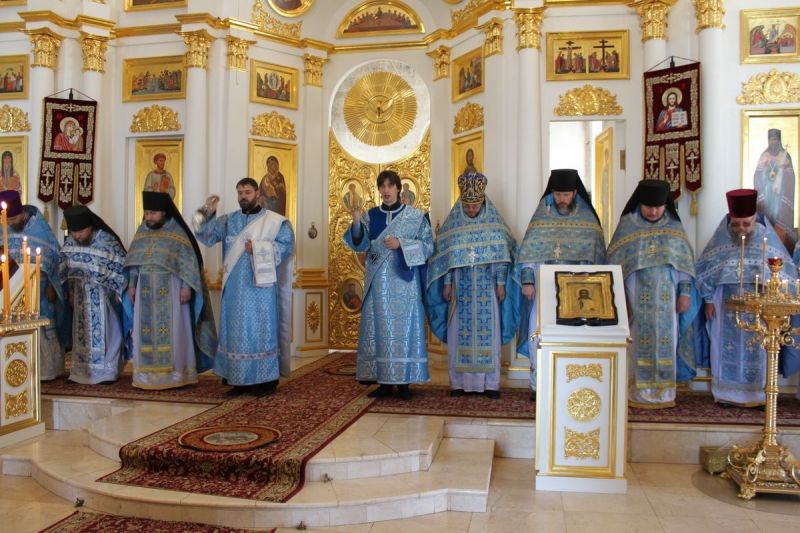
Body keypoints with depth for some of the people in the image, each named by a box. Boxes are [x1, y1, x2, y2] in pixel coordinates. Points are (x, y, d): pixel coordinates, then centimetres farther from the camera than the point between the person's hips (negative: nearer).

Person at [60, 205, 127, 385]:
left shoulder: (107, 241, -19)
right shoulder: (70, 242, -3)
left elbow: (120, 268, -12)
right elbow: (65, 269, 9)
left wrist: (117, 293, -10)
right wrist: (70, 292, 10)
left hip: (104, 295, -5)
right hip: (81, 297, 5)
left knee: (104, 332, 3)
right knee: (82, 332, 11)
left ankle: (107, 371, 13)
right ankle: (82, 371, 21)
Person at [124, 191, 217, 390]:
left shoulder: (177, 232, -6)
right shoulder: (141, 233, 10)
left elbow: (188, 262, -9)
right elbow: (133, 261, 15)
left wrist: (186, 287, -15)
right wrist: (131, 285, 10)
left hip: (170, 291, -5)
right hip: (146, 291, 5)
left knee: (172, 332, -2)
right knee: (146, 332, 5)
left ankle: (174, 374, 5)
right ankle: (147, 374, 12)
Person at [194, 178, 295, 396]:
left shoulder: (275, 221, 0)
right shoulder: (228, 220, 13)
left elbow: (287, 246, -8)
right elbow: (207, 236, 4)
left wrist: (258, 248, -13)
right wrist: (208, 214, -11)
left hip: (261, 285, -4)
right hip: (235, 287, 4)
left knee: (262, 330, -1)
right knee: (237, 331, 7)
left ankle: (267, 379, 6)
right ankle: (240, 380, 14)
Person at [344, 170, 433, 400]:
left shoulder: (416, 216, 2)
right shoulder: (370, 216, 8)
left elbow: (428, 246, -2)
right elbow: (361, 245, -4)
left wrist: (401, 244, -15)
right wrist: (356, 223, -21)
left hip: (404, 283, -2)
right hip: (378, 283, 3)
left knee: (404, 328, -2)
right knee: (379, 329, 3)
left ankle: (404, 382, 5)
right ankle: (384, 381, 11)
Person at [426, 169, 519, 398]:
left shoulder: (494, 221, -2)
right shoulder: (453, 222, 1)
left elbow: (502, 255, -1)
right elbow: (445, 254, 3)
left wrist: (501, 282, -5)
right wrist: (447, 283, -1)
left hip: (487, 288, -1)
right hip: (461, 288, 1)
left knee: (488, 334, 2)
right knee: (459, 334, 3)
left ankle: (490, 383, 10)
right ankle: (459, 382, 11)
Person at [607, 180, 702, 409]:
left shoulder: (674, 227, 7)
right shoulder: (627, 225, 1)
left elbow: (685, 263, 7)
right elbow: (614, 263, 1)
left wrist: (685, 292, -1)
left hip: (666, 298, 2)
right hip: (637, 298, -2)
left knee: (665, 341, 4)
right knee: (639, 343, 0)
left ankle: (663, 393, 14)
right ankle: (638, 393, 8)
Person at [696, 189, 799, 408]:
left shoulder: (766, 236, -7)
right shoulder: (722, 235, -7)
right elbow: (704, 268, 2)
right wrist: (708, 299, 0)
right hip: (727, 301, 0)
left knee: (757, 348, 4)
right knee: (728, 347, 6)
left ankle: (757, 394, 15)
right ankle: (727, 393, 14)